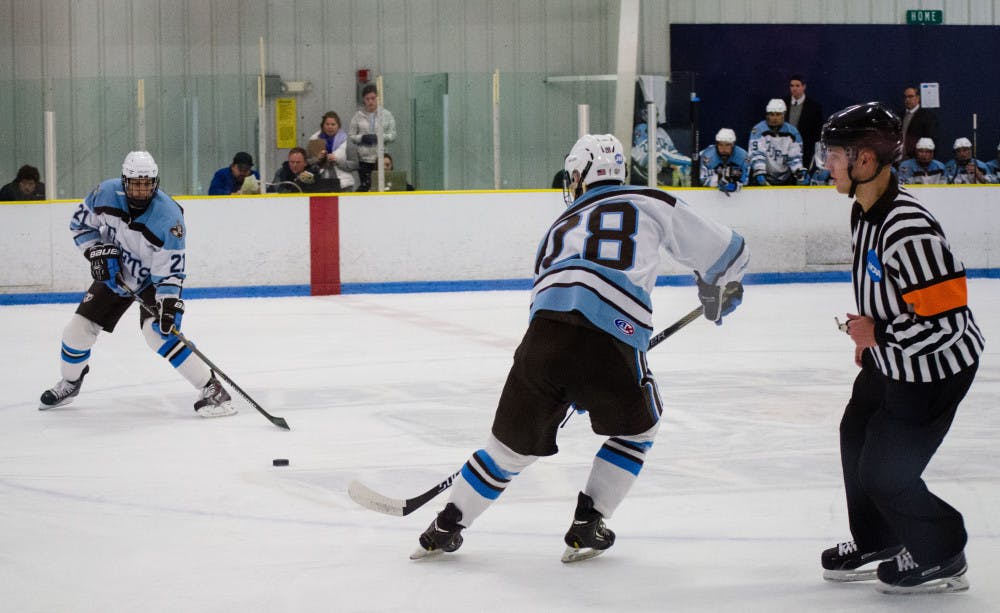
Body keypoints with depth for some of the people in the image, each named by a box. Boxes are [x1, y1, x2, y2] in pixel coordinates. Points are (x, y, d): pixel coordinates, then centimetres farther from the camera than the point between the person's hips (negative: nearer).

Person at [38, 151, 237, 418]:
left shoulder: (169, 216, -30)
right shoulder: (106, 194, -19)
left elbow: (170, 269, -27)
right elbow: (80, 223, -1)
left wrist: (170, 305, -35)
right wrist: (97, 251, -14)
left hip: (152, 279, -5)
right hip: (114, 274, 5)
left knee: (157, 331, -27)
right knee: (78, 329, 4)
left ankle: (210, 388, -23)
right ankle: (69, 383, 33)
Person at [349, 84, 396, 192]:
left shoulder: (386, 115, 4)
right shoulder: (358, 116, 5)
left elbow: (393, 135, 3)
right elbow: (351, 136, 5)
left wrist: (379, 137, -13)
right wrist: (363, 138, -13)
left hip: (381, 158, -1)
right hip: (364, 158, 1)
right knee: (364, 186, 1)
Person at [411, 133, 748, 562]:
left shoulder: (561, 226, 33)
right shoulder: (654, 204, 22)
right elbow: (725, 253, 24)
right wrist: (720, 295, 47)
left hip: (544, 333, 3)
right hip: (611, 338, -3)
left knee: (514, 442, 21)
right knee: (635, 428, 25)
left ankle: (446, 527, 24)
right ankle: (587, 527, 21)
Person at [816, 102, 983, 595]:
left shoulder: (909, 229, -33)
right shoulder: (864, 210, -2)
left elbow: (946, 319, -33)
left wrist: (878, 333, -22)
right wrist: (868, 337, 21)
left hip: (931, 372, -10)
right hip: (889, 359, 10)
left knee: (885, 473, -2)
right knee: (858, 435, 23)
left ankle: (938, 557, 20)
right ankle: (877, 540, 42)